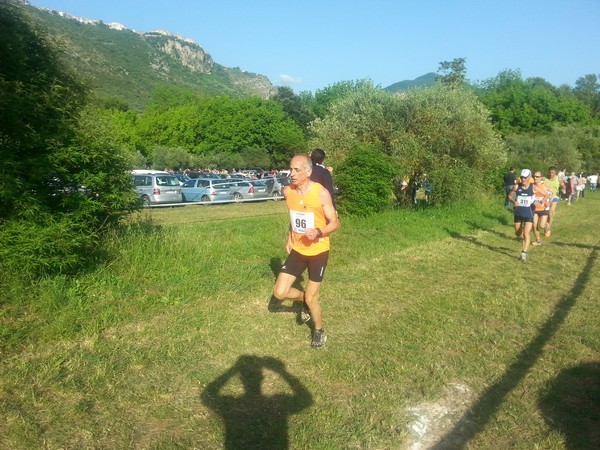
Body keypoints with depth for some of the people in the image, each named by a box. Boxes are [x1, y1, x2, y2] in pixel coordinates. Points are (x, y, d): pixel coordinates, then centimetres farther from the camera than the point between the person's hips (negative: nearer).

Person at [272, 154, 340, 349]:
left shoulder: (321, 193, -20)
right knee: (279, 293, -1)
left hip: (318, 252, -4)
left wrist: (318, 232, -31)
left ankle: (319, 331, 32)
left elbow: (335, 223, -13)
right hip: (297, 250, 5)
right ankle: (306, 299, 31)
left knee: (311, 299, 3)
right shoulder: (287, 191, -5)